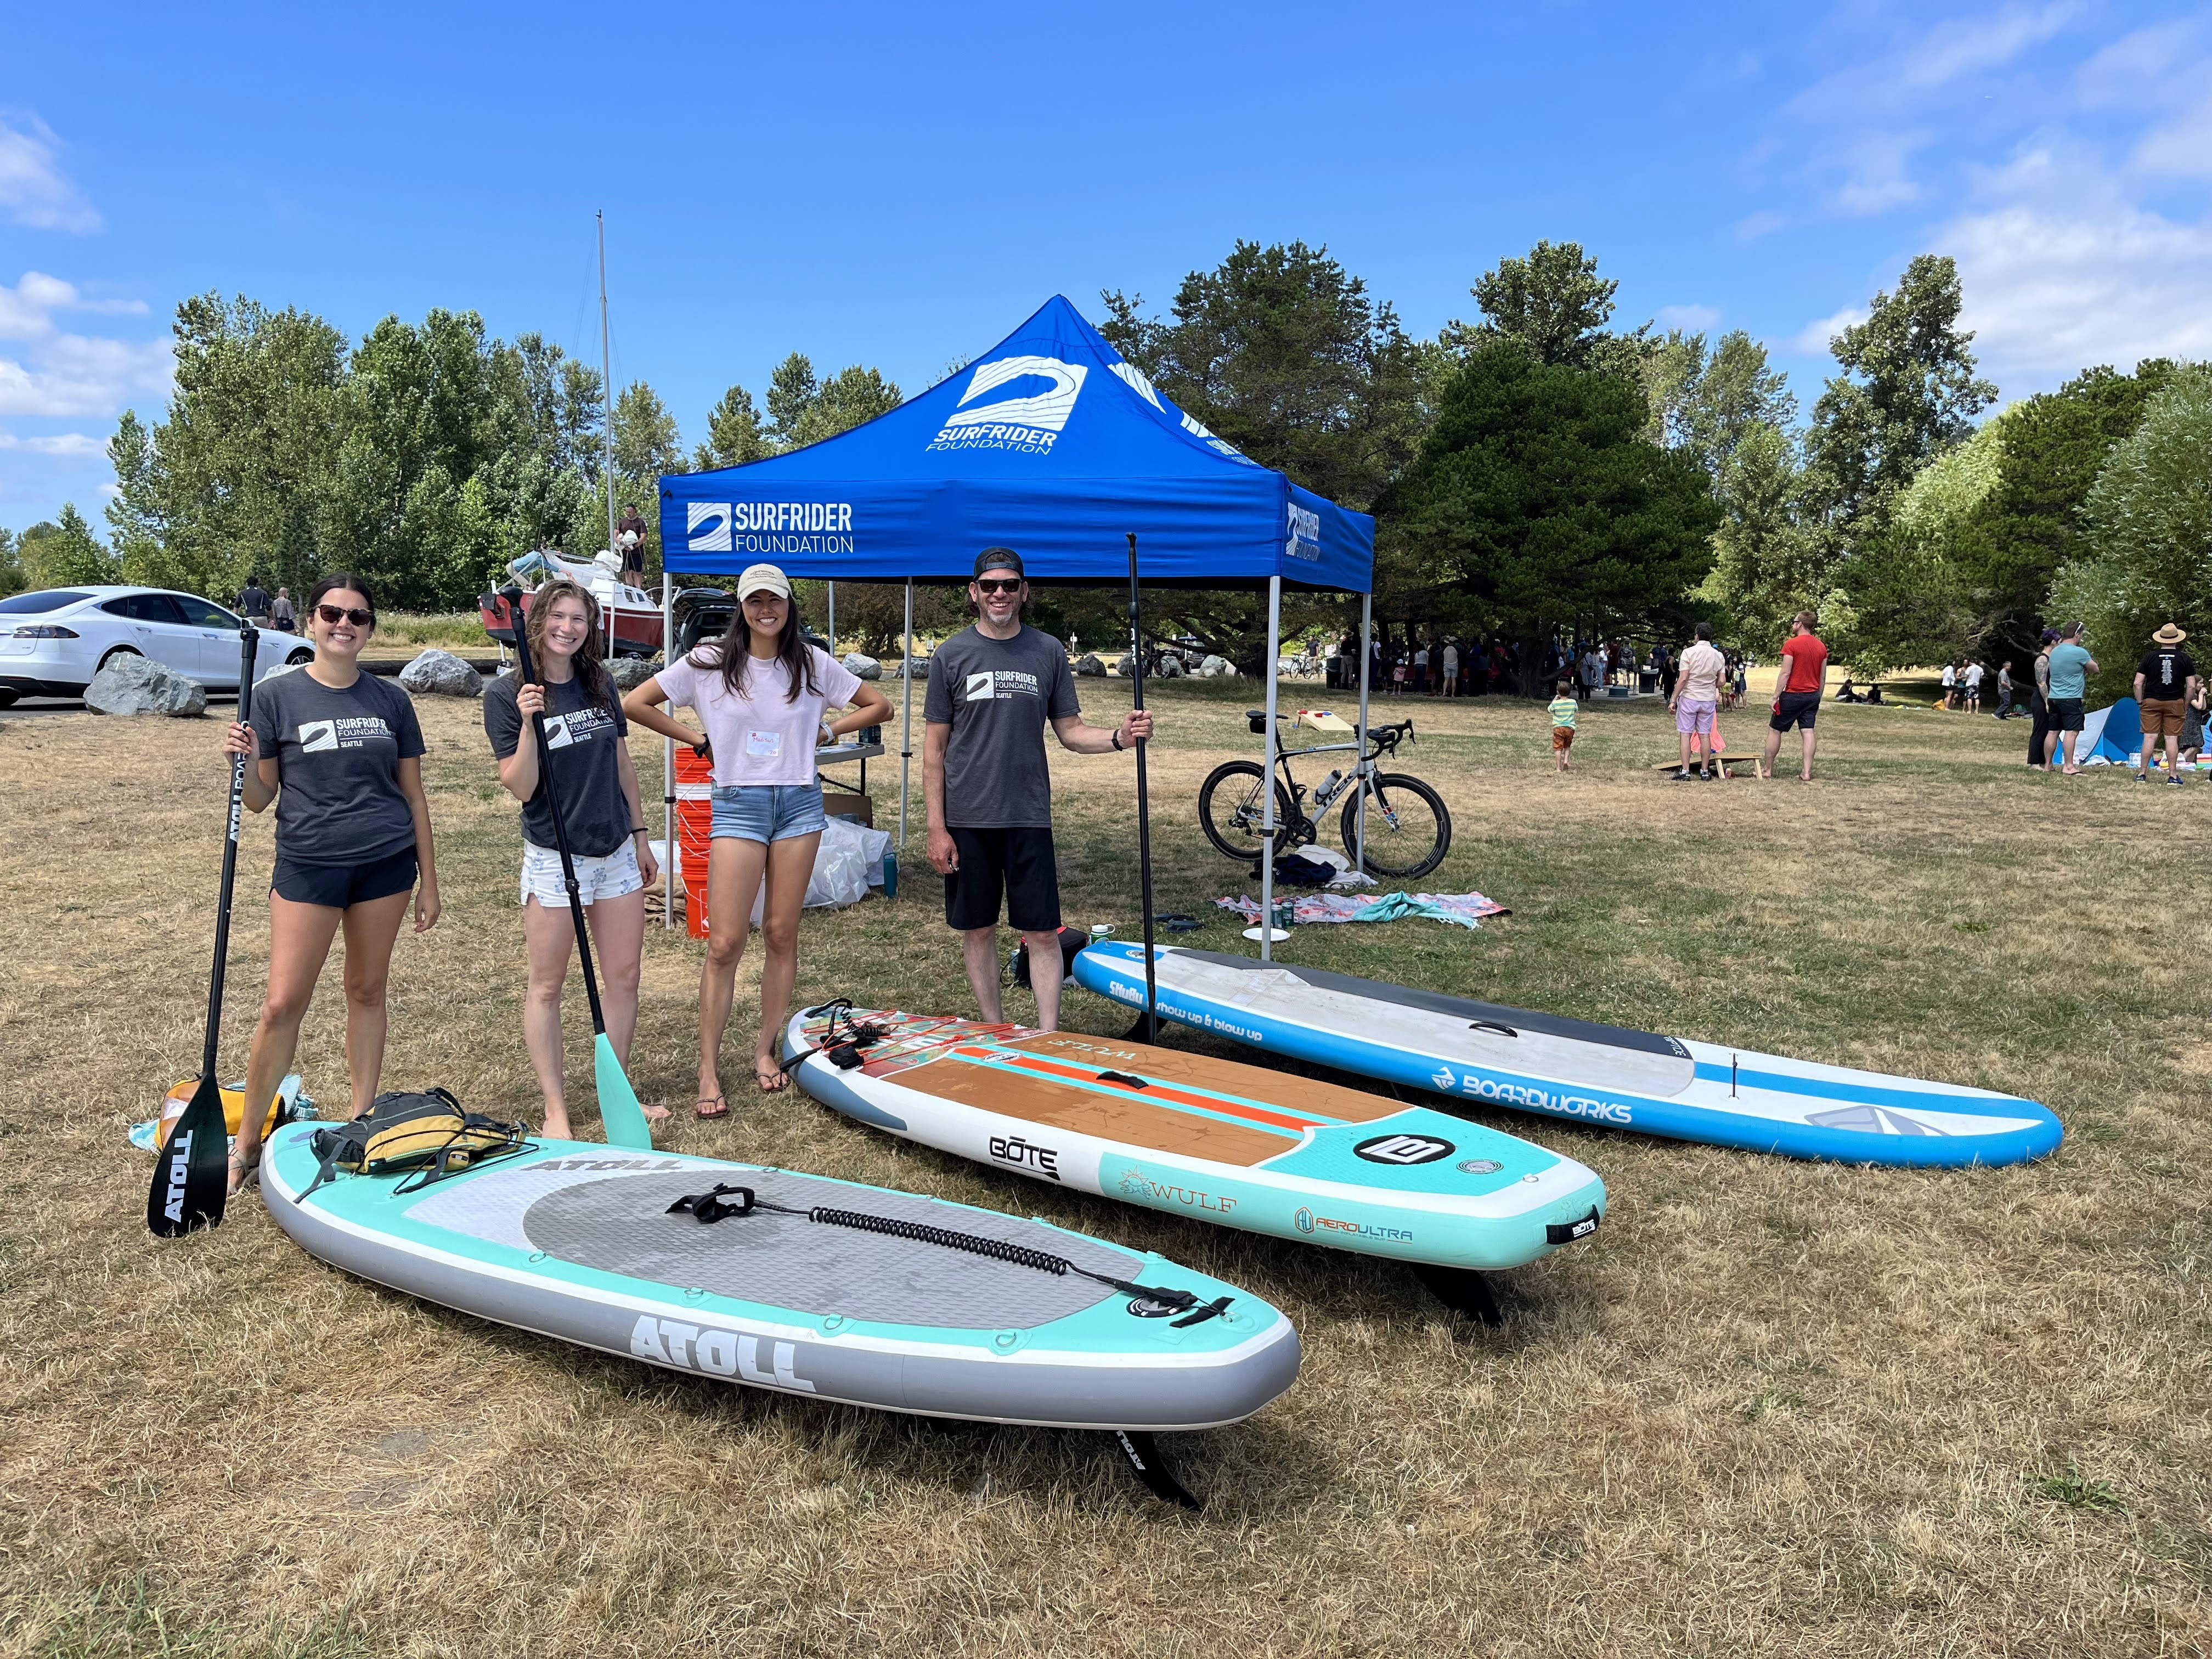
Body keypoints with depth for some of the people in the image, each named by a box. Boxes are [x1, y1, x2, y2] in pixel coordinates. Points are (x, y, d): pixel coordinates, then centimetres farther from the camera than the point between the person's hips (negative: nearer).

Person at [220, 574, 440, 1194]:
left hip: (386, 864, 2)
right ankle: (246, 1143, 11)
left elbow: (413, 795, 9)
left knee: (367, 990, 11)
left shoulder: (391, 700, 5)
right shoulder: (276, 696, -2)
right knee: (284, 1005, -3)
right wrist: (245, 761, -21)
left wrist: (428, 882, 8)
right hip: (308, 864, -2)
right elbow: (259, 799, 1)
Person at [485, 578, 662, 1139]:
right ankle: (556, 1109, 14)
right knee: (547, 986, 4)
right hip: (554, 858, -5)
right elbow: (519, 787, -13)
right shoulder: (506, 693, -8)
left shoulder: (600, 684, 6)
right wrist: (529, 724, -26)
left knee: (624, 977, 8)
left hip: (616, 851, 5)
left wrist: (639, 834, 15)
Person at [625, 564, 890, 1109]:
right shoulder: (708, 662, 1)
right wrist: (699, 740, 1)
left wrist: (826, 731, 4)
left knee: (782, 936, 6)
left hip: (800, 804, 2)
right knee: (725, 943, -6)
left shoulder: (813, 663, 5)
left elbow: (879, 706, 12)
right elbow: (635, 704, 2)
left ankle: (766, 1050, 20)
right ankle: (709, 1071, 1)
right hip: (738, 805, -2)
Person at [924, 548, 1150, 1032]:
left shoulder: (1048, 652, 5)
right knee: (977, 929, 8)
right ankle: (993, 1033, 23)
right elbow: (934, 748, 1)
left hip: (1029, 816, 1)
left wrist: (1119, 737, -13)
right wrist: (936, 828, -4)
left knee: (1042, 932, 0)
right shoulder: (952, 655, 1)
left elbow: (1070, 732, 8)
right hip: (966, 819, 0)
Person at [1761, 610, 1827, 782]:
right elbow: (1823, 677, 13)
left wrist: (1776, 697, -12)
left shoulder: (1791, 644, -12)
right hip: (1813, 696, 6)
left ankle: (1768, 770, 9)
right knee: (1808, 732, 3)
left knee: (1774, 729, 5)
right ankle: (1807, 773, -2)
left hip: (1793, 695, -6)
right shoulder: (1821, 647, 9)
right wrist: (1817, 699, 20)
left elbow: (1785, 673, -16)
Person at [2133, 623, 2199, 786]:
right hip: (2175, 703, 0)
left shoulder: (2150, 657, -1)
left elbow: (2138, 683, -3)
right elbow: (2192, 686, -2)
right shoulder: (2185, 659, -1)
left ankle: (2142, 773, 1)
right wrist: (2185, 705, 8)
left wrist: (2140, 702, 7)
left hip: (2151, 702, 0)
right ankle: (2173, 775, 3)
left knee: (2150, 737, 0)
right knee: (2172, 738, 1)